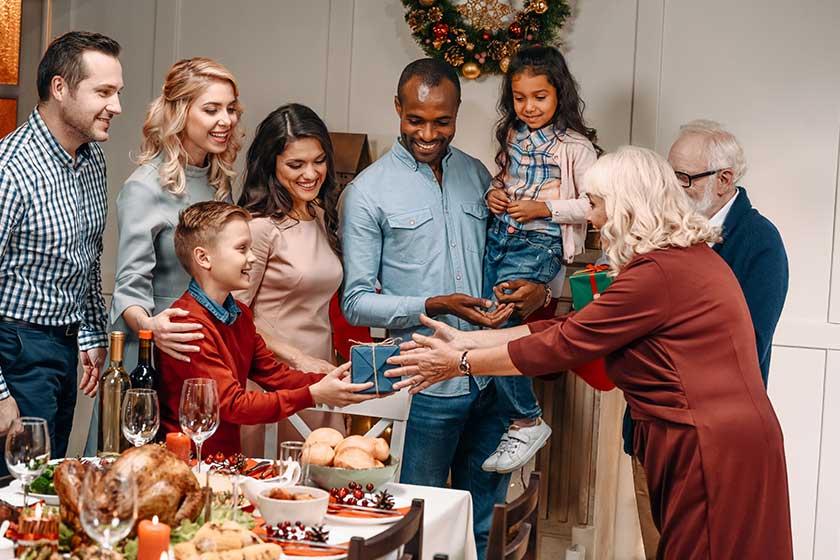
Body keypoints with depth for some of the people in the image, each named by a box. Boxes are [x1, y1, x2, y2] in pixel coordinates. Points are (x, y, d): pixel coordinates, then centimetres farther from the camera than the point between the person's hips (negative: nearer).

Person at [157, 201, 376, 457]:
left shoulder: (239, 314, 11)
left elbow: (274, 375, 13)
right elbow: (231, 405, -19)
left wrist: (331, 381, -4)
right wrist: (313, 395, -20)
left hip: (228, 454, 8)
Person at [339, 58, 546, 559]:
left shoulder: (478, 175, 8)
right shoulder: (368, 193, -6)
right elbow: (356, 302, -7)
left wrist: (535, 288, -5)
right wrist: (435, 307, -20)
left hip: (491, 380, 4)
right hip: (426, 386, -4)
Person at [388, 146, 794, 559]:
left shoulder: (659, 273, -17)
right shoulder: (691, 257, 13)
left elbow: (562, 345, -12)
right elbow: (573, 329, 11)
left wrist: (460, 364, -2)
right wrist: (468, 341, 10)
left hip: (712, 450, -9)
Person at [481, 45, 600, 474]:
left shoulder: (575, 145, -4)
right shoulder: (512, 135, 14)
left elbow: (593, 205, -6)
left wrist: (545, 208, -14)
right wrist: (493, 195, 7)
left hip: (539, 244, -7)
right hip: (498, 236, 7)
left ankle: (527, 422, -10)